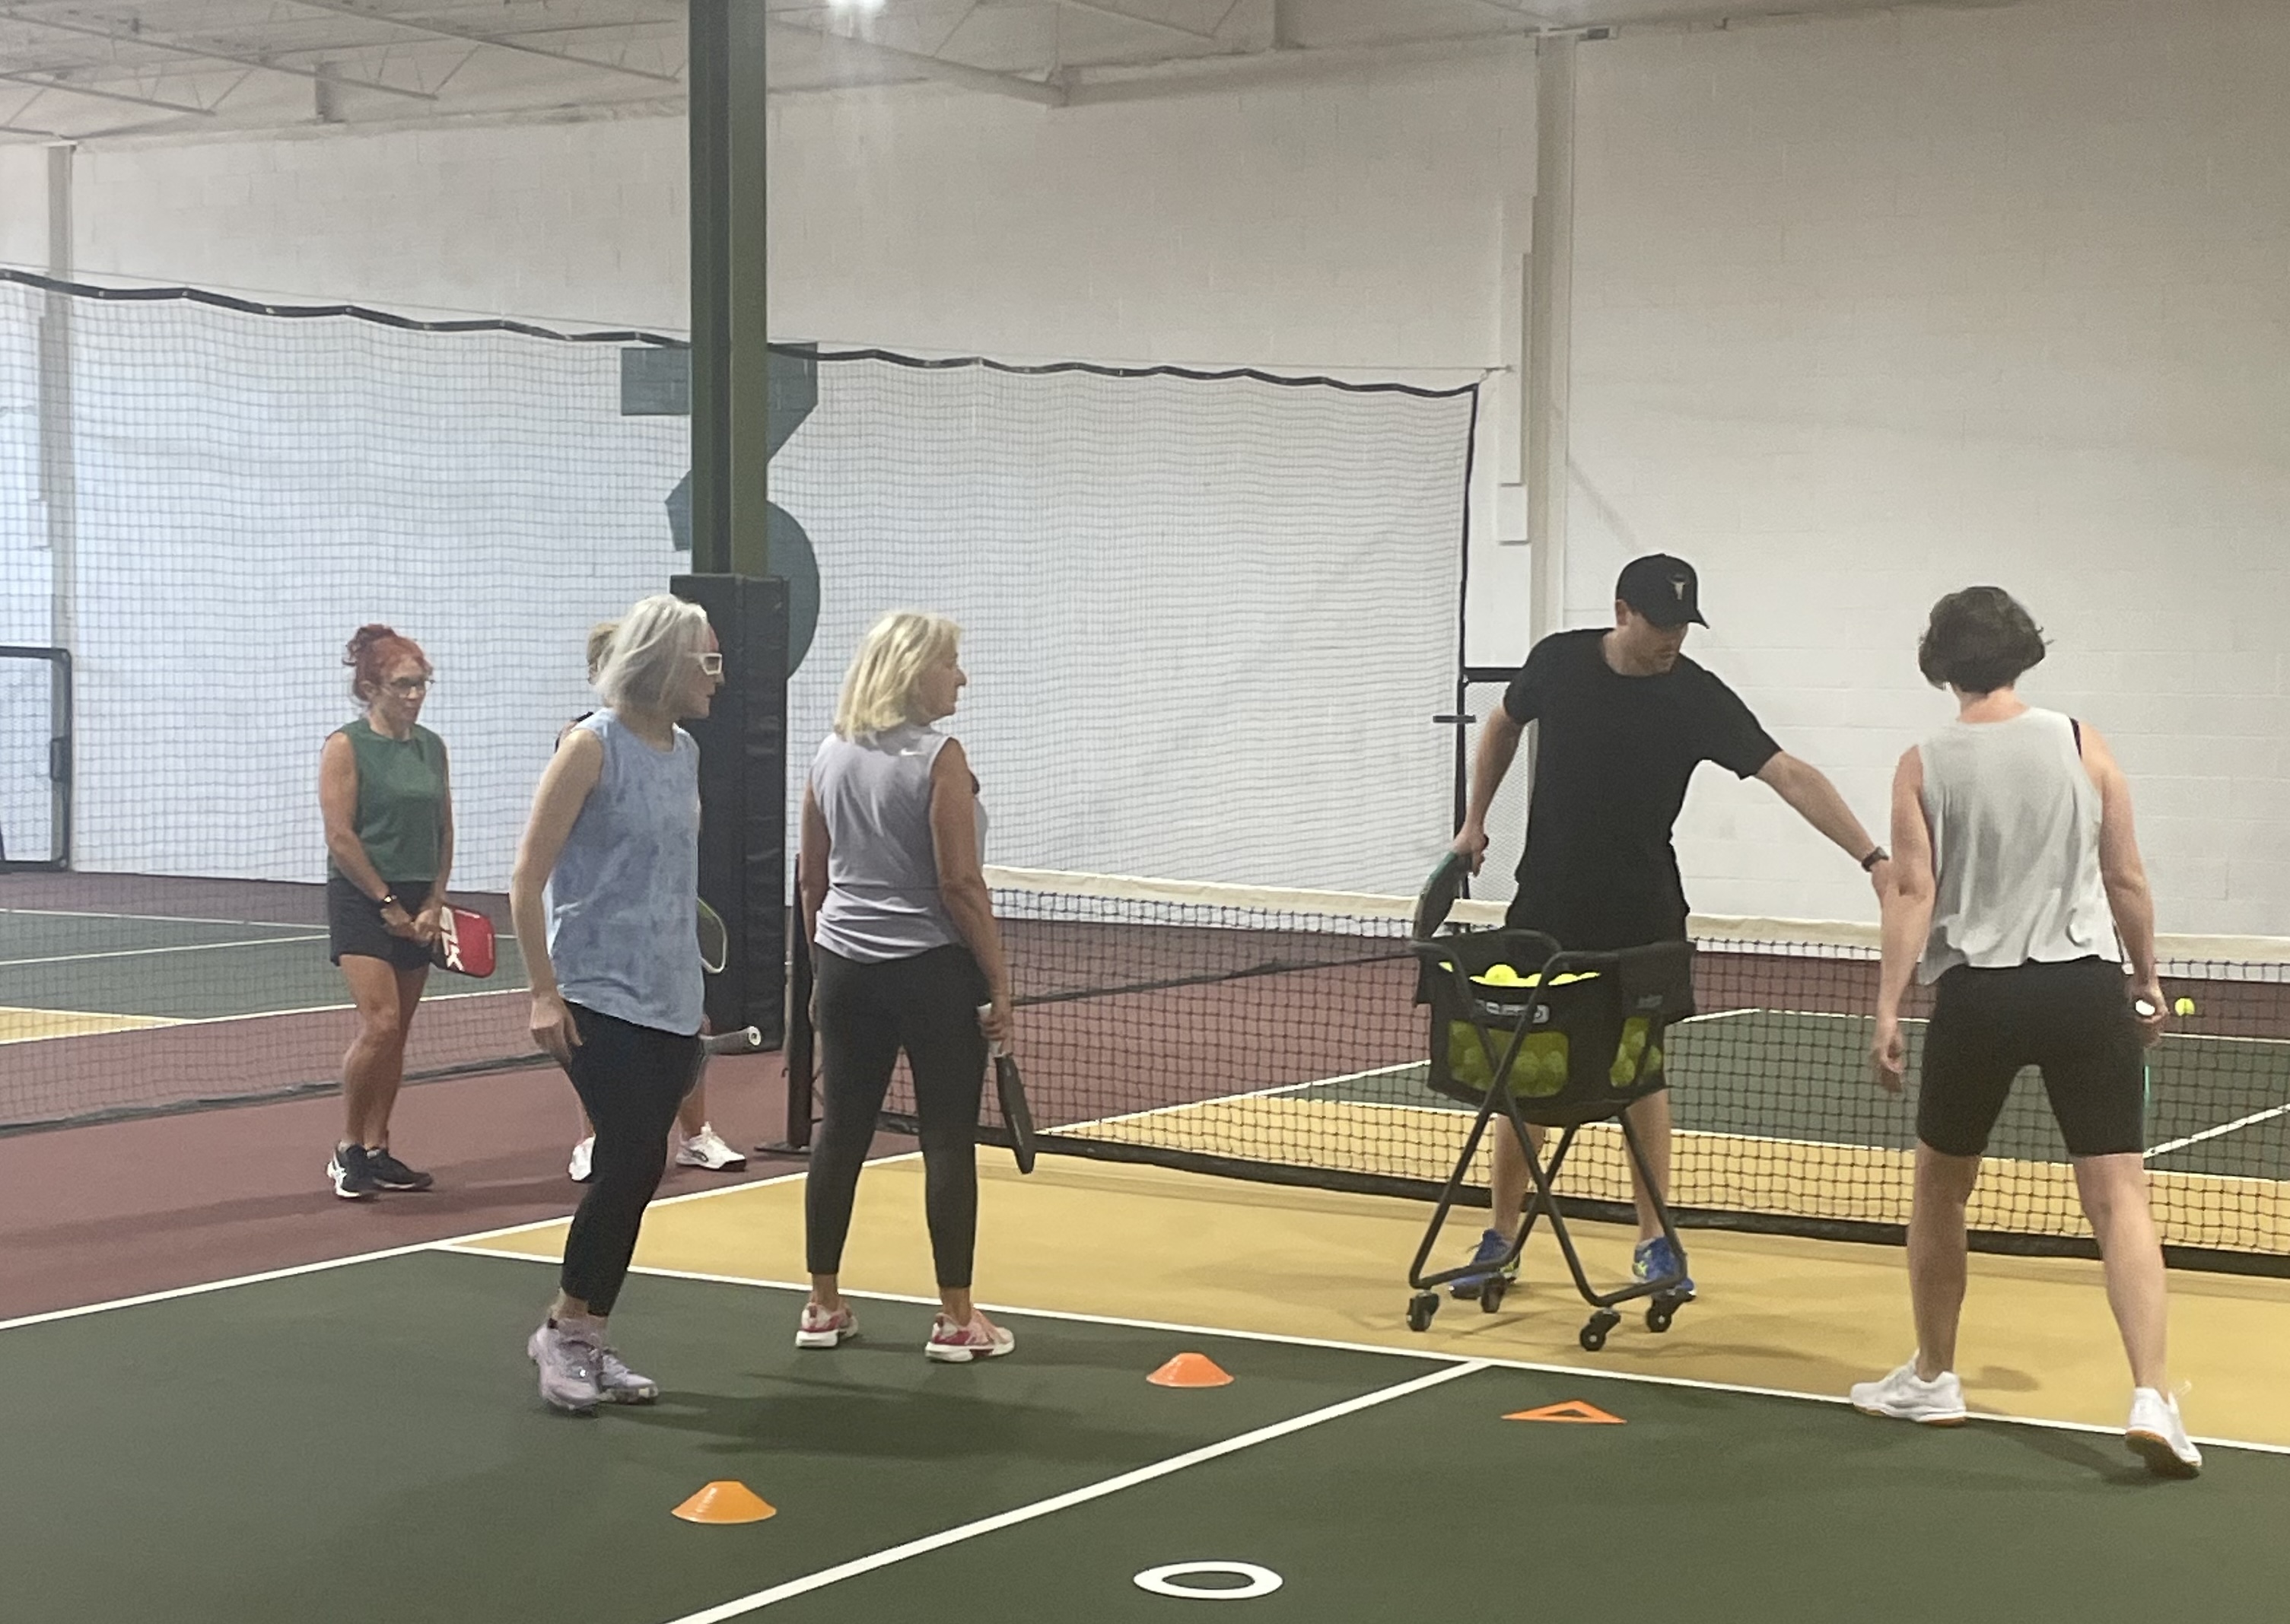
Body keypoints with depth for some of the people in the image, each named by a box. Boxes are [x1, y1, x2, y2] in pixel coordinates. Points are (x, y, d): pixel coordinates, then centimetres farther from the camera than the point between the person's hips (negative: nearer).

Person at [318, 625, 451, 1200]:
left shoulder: (431, 747, 11)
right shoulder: (346, 747, -7)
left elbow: (444, 832, 13)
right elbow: (340, 836, -12)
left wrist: (433, 904, 1)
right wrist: (388, 904, -12)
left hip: (416, 908, 6)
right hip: (362, 900, -6)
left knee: (397, 1034, 7)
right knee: (380, 1023, -16)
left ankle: (377, 1151, 14)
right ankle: (347, 1150, -4)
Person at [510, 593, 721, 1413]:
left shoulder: (685, 751, 12)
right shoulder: (593, 746, -10)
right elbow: (526, 878, -10)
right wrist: (543, 991, -14)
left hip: (670, 1004, 7)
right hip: (600, 999, -7)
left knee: (634, 1169, 7)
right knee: (635, 1160, -12)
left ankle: (588, 1340, 17)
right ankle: (563, 1327, 5)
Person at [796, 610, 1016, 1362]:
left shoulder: (831, 755, 7)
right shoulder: (938, 757, -13)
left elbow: (811, 877, 12)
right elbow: (960, 886, -16)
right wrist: (999, 982, -10)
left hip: (846, 968, 6)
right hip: (933, 969, -6)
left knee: (840, 1131, 11)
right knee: (948, 1140, 1)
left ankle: (823, 1306, 18)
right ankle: (955, 1319, 6)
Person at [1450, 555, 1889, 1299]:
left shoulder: (1699, 698, -14)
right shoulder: (1557, 660, -7)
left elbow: (1790, 775, -22)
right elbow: (1505, 724, 15)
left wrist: (1871, 855, -32)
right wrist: (1475, 820, 14)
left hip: (1642, 914, -1)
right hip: (1546, 908, 1)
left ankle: (1653, 1241, 15)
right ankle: (1499, 1240, 15)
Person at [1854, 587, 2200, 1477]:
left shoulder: (1923, 765, 0)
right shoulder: (2082, 746, 2)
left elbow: (1913, 893, -7)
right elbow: (2127, 881, 5)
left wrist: (1888, 1007, -6)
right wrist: (2147, 979, 18)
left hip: (1975, 995, 0)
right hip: (2084, 986, 0)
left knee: (1939, 1190, 19)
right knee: (2119, 1197, -2)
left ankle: (1933, 1378, 29)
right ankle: (2151, 1396, -15)